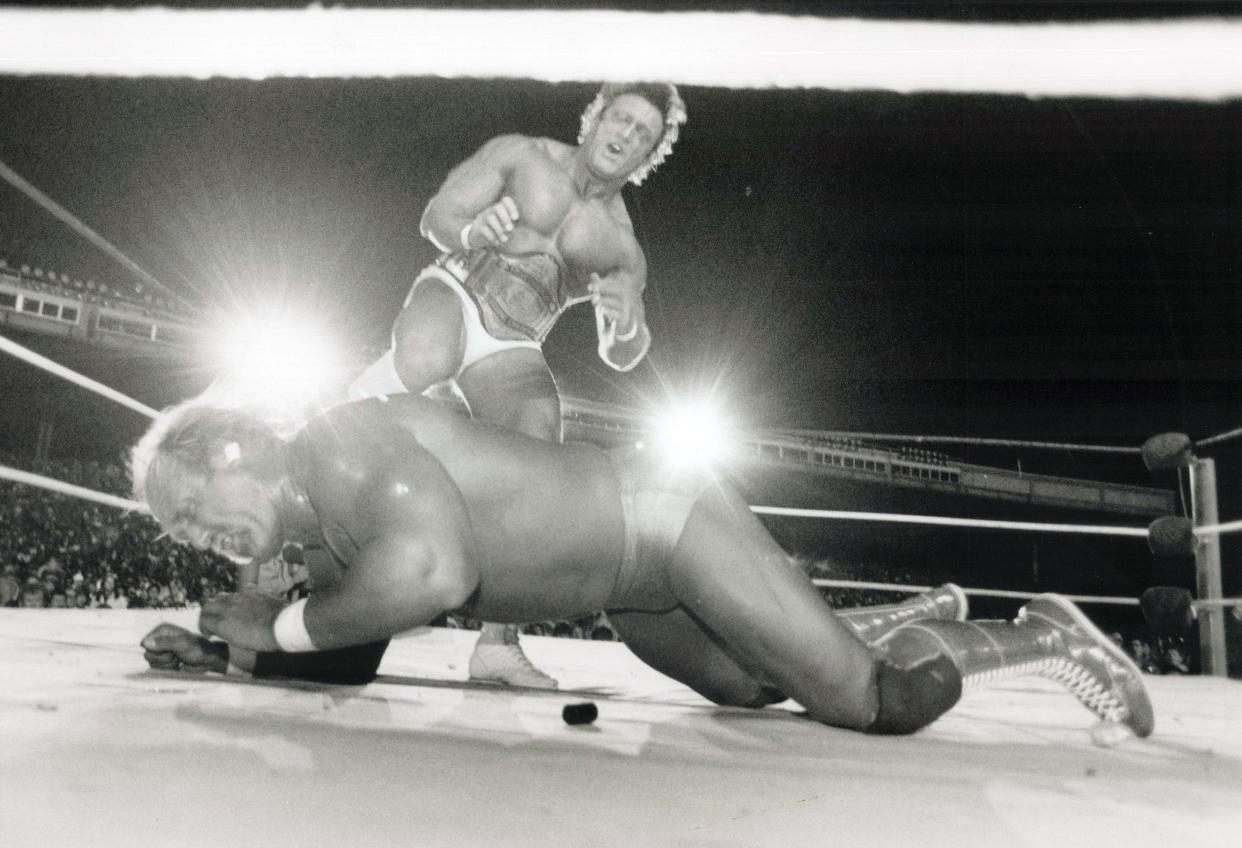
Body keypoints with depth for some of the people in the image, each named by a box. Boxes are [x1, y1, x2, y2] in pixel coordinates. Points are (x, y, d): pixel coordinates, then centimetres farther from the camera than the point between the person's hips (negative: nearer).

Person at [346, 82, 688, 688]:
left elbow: (620, 358, 3)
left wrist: (626, 324, -23)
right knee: (425, 362, -40)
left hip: (510, 354, 3)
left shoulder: (622, 246, 9)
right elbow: (435, 217, 0)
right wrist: (473, 235, -25)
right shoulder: (520, 156, 3)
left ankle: (497, 645, -15)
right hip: (453, 294, -3)